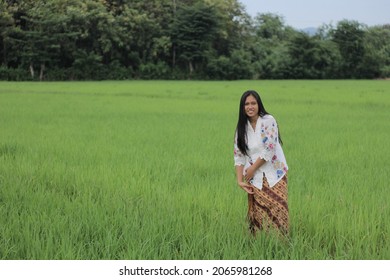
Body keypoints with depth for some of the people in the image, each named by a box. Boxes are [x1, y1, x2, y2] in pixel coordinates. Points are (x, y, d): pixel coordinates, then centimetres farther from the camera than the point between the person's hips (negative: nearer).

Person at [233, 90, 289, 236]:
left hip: (274, 175, -3)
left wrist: (252, 169, -8)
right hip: (255, 179, 3)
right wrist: (240, 180, -3)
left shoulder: (268, 120, -7)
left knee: (277, 212, -10)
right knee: (258, 215, -1)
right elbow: (239, 156, 6)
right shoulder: (242, 127, 6)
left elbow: (269, 149, -13)